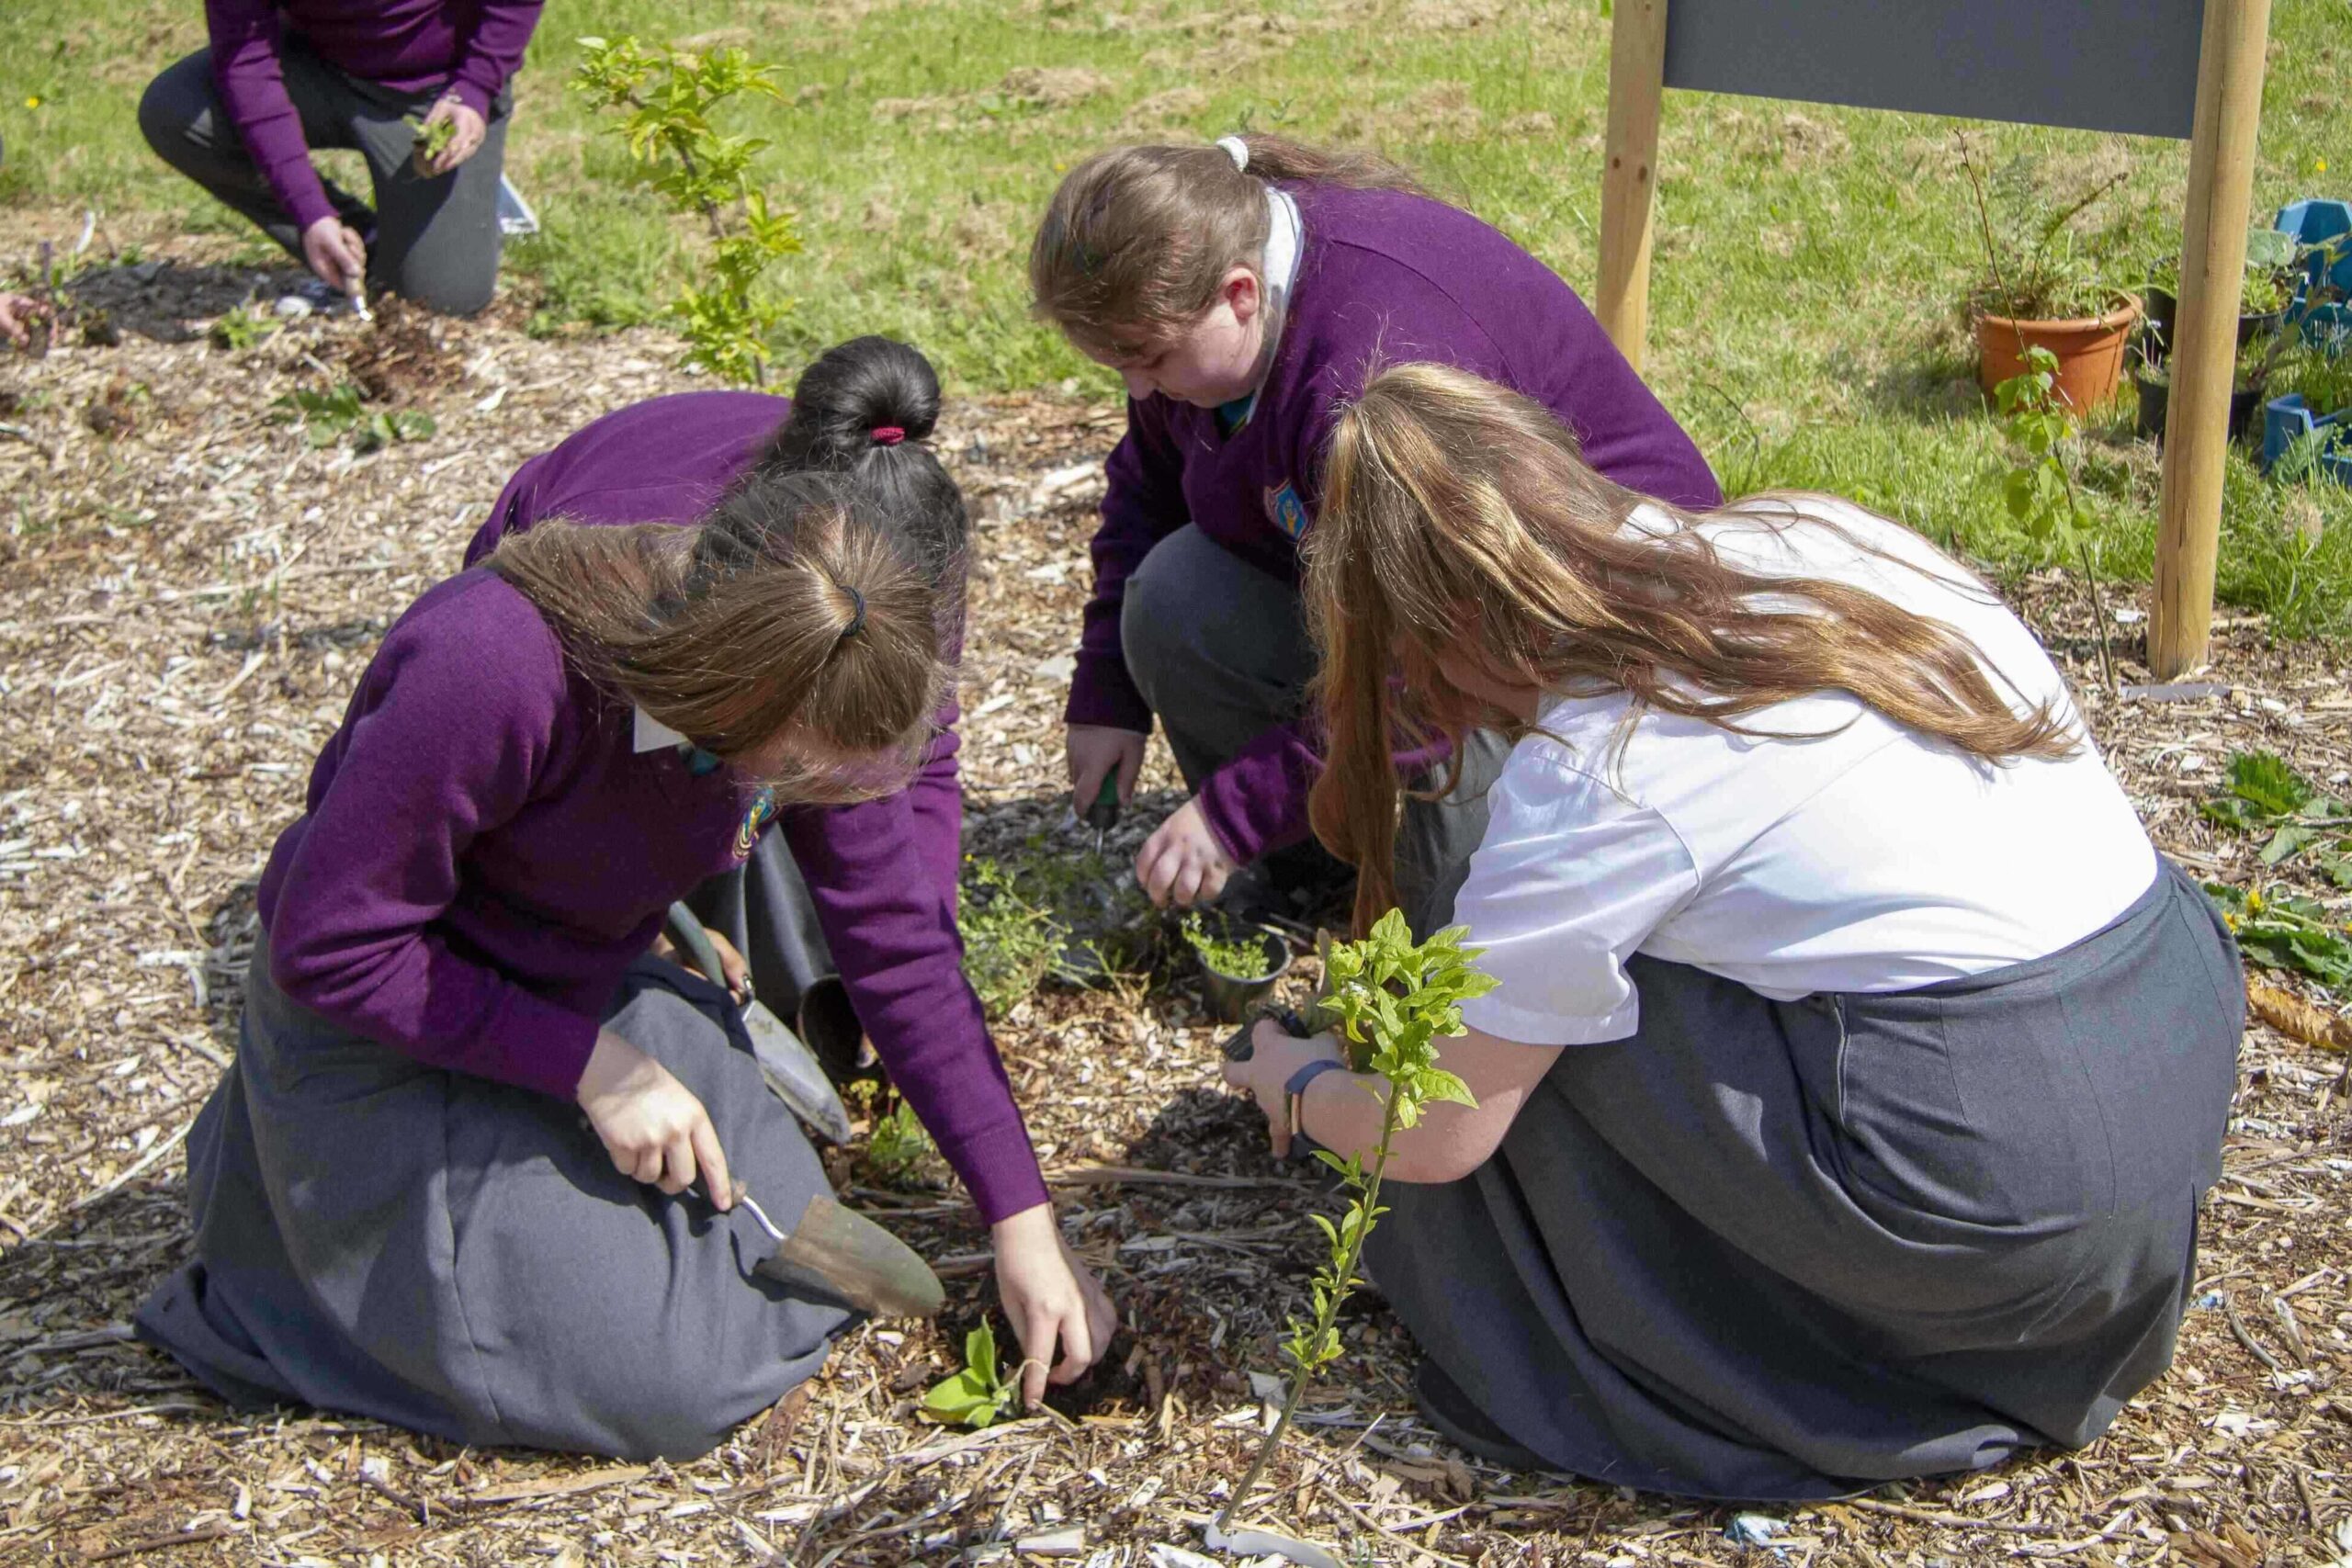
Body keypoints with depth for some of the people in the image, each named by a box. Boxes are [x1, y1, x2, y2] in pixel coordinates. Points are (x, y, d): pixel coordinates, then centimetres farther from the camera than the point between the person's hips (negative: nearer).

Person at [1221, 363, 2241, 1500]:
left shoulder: (1592, 778, -14)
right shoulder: (1818, 533, 5)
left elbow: (1437, 1136, -5)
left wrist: (1298, 1086, 18)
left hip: (1997, 1218, -8)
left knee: (1526, 1014, 0)